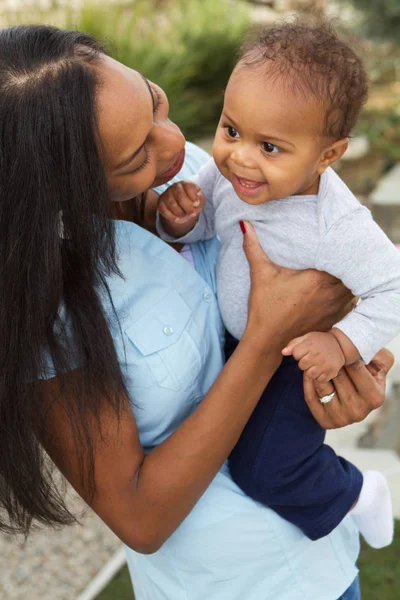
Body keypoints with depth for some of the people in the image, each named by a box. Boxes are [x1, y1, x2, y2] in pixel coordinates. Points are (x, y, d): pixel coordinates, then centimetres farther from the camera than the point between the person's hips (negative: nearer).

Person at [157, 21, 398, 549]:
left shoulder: (339, 228, -36)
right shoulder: (228, 173, -21)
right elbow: (205, 223, -3)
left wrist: (344, 345, -33)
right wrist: (179, 218, -24)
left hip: (297, 355, -6)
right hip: (231, 338, 6)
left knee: (264, 471, -4)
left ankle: (352, 493, 25)